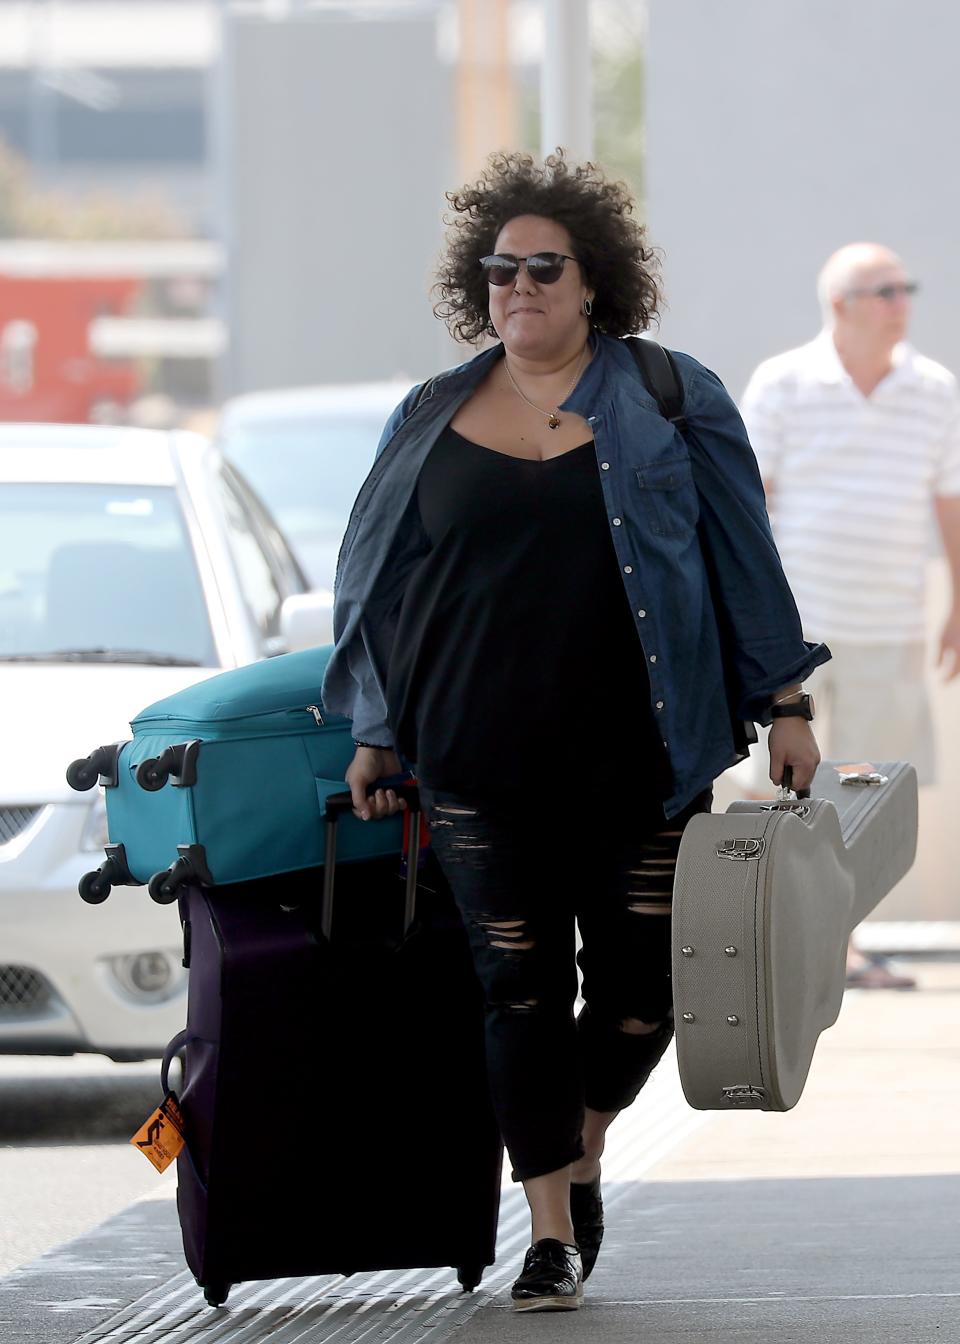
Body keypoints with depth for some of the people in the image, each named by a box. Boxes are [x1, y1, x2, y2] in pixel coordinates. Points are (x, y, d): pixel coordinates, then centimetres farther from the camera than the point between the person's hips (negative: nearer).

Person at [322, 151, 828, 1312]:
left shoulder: (672, 402, 5)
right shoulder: (432, 420, 11)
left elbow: (743, 558, 7)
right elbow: (376, 582, 16)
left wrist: (784, 705, 4)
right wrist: (374, 733, 13)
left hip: (636, 758, -1)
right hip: (480, 766, 1)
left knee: (640, 986, 1)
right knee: (520, 988, -2)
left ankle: (580, 1161, 28)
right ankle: (551, 1230, 5)